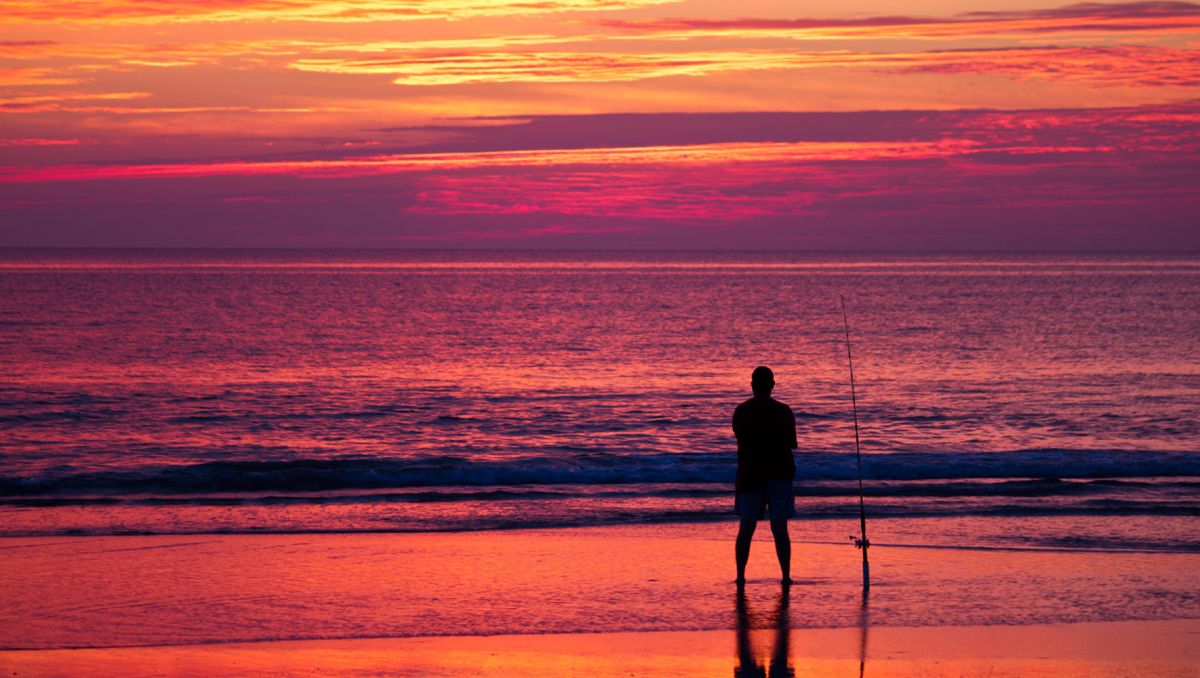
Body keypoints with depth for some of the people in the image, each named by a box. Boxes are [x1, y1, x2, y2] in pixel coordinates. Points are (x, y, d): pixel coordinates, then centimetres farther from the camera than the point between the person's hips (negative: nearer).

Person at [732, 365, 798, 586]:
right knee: (779, 529, 0)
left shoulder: (741, 412, 0)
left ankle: (741, 576, 5)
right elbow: (793, 443, 1)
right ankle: (786, 576, -3)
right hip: (779, 474, -2)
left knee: (746, 529, 7)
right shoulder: (783, 411, -6)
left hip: (749, 475, 2)